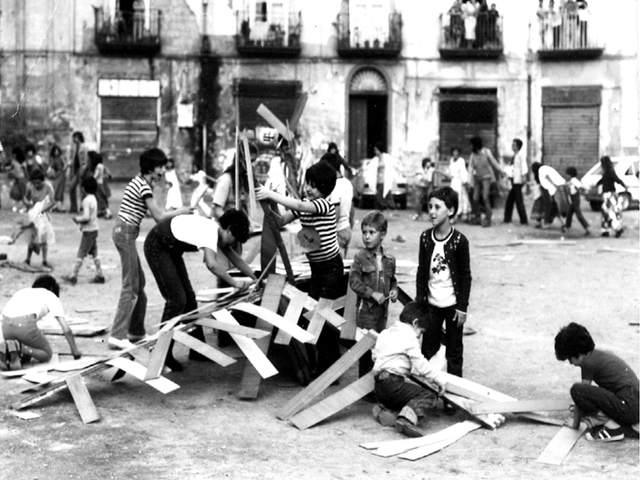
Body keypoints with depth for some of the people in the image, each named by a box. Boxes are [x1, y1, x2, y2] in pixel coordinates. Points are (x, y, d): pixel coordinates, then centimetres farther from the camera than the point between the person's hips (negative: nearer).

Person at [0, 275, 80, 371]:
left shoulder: (22, 292, 37)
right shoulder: (51, 296, 24)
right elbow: (66, 329, 17)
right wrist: (75, 350, 30)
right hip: (25, 324, -5)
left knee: (25, 357, 27)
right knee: (47, 355, 16)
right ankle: (18, 347, -11)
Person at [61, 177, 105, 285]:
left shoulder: (87, 200, -19)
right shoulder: (93, 198, 10)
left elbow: (86, 217, -24)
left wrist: (77, 219, -8)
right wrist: (80, 217, 9)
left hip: (88, 231, -9)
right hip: (94, 229, 9)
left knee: (81, 254, -3)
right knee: (94, 254, 13)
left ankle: (73, 276, 2)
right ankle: (99, 275, 15)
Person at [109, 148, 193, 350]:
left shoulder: (141, 182, 16)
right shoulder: (143, 186, -14)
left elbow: (155, 213, 13)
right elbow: (159, 216, -14)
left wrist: (175, 213, 3)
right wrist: (181, 211, -3)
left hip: (124, 232, 10)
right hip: (126, 233, -10)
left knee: (139, 283, 15)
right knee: (130, 285, -10)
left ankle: (136, 331, 22)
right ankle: (117, 336, -13)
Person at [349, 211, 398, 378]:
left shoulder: (389, 260, 5)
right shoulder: (360, 257, -7)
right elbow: (354, 281, -11)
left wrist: (394, 290, -3)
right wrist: (372, 293, -18)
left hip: (382, 309, 4)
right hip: (366, 309, -4)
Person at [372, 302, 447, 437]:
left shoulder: (385, 333, 18)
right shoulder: (409, 337, -6)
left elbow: (374, 356, 24)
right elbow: (421, 366, -9)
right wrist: (440, 379, 1)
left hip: (378, 387, 9)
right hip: (393, 384, -9)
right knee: (429, 396, -11)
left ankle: (385, 410, 6)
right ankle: (406, 419, -33)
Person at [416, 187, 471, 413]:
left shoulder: (459, 241, -11)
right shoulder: (426, 238, 0)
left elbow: (465, 275, -7)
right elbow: (421, 271, 6)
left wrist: (462, 307, -9)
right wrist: (419, 301, 5)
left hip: (452, 304, -3)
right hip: (432, 303, 3)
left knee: (453, 352, 6)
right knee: (428, 350, 7)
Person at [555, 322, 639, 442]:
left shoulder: (589, 362, -8)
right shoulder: (601, 354, 18)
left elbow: (580, 394, 2)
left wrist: (575, 421, 14)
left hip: (627, 408, -10)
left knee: (576, 390, -15)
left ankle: (612, 427, -7)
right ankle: (628, 426, 10)